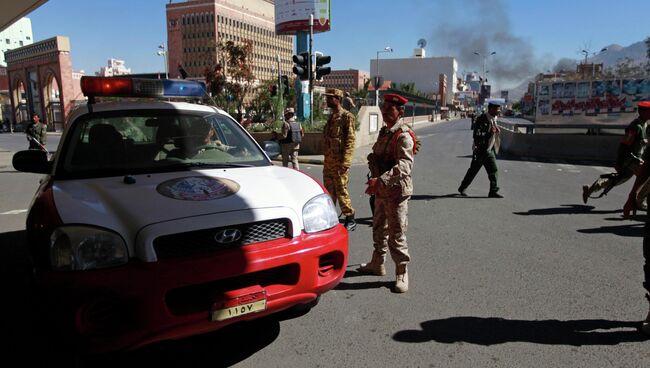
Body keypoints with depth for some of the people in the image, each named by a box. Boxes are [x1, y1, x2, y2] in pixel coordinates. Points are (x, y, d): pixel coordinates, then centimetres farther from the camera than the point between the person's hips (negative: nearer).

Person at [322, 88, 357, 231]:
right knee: (329, 190, 12)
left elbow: (350, 140, -15)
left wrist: (345, 161, -21)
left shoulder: (347, 116, -9)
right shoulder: (331, 117, 17)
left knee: (341, 191, -3)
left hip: (340, 161, -8)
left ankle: (350, 220, 8)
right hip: (328, 160, 8)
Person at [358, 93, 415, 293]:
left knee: (397, 235, -2)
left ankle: (402, 274, 12)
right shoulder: (384, 132, 11)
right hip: (382, 190, 9)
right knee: (379, 228, 21)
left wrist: (381, 180, -41)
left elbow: (404, 166, -32)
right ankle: (377, 264, 37)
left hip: (397, 191, -9)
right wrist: (375, 180, 20)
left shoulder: (403, 136, -18)